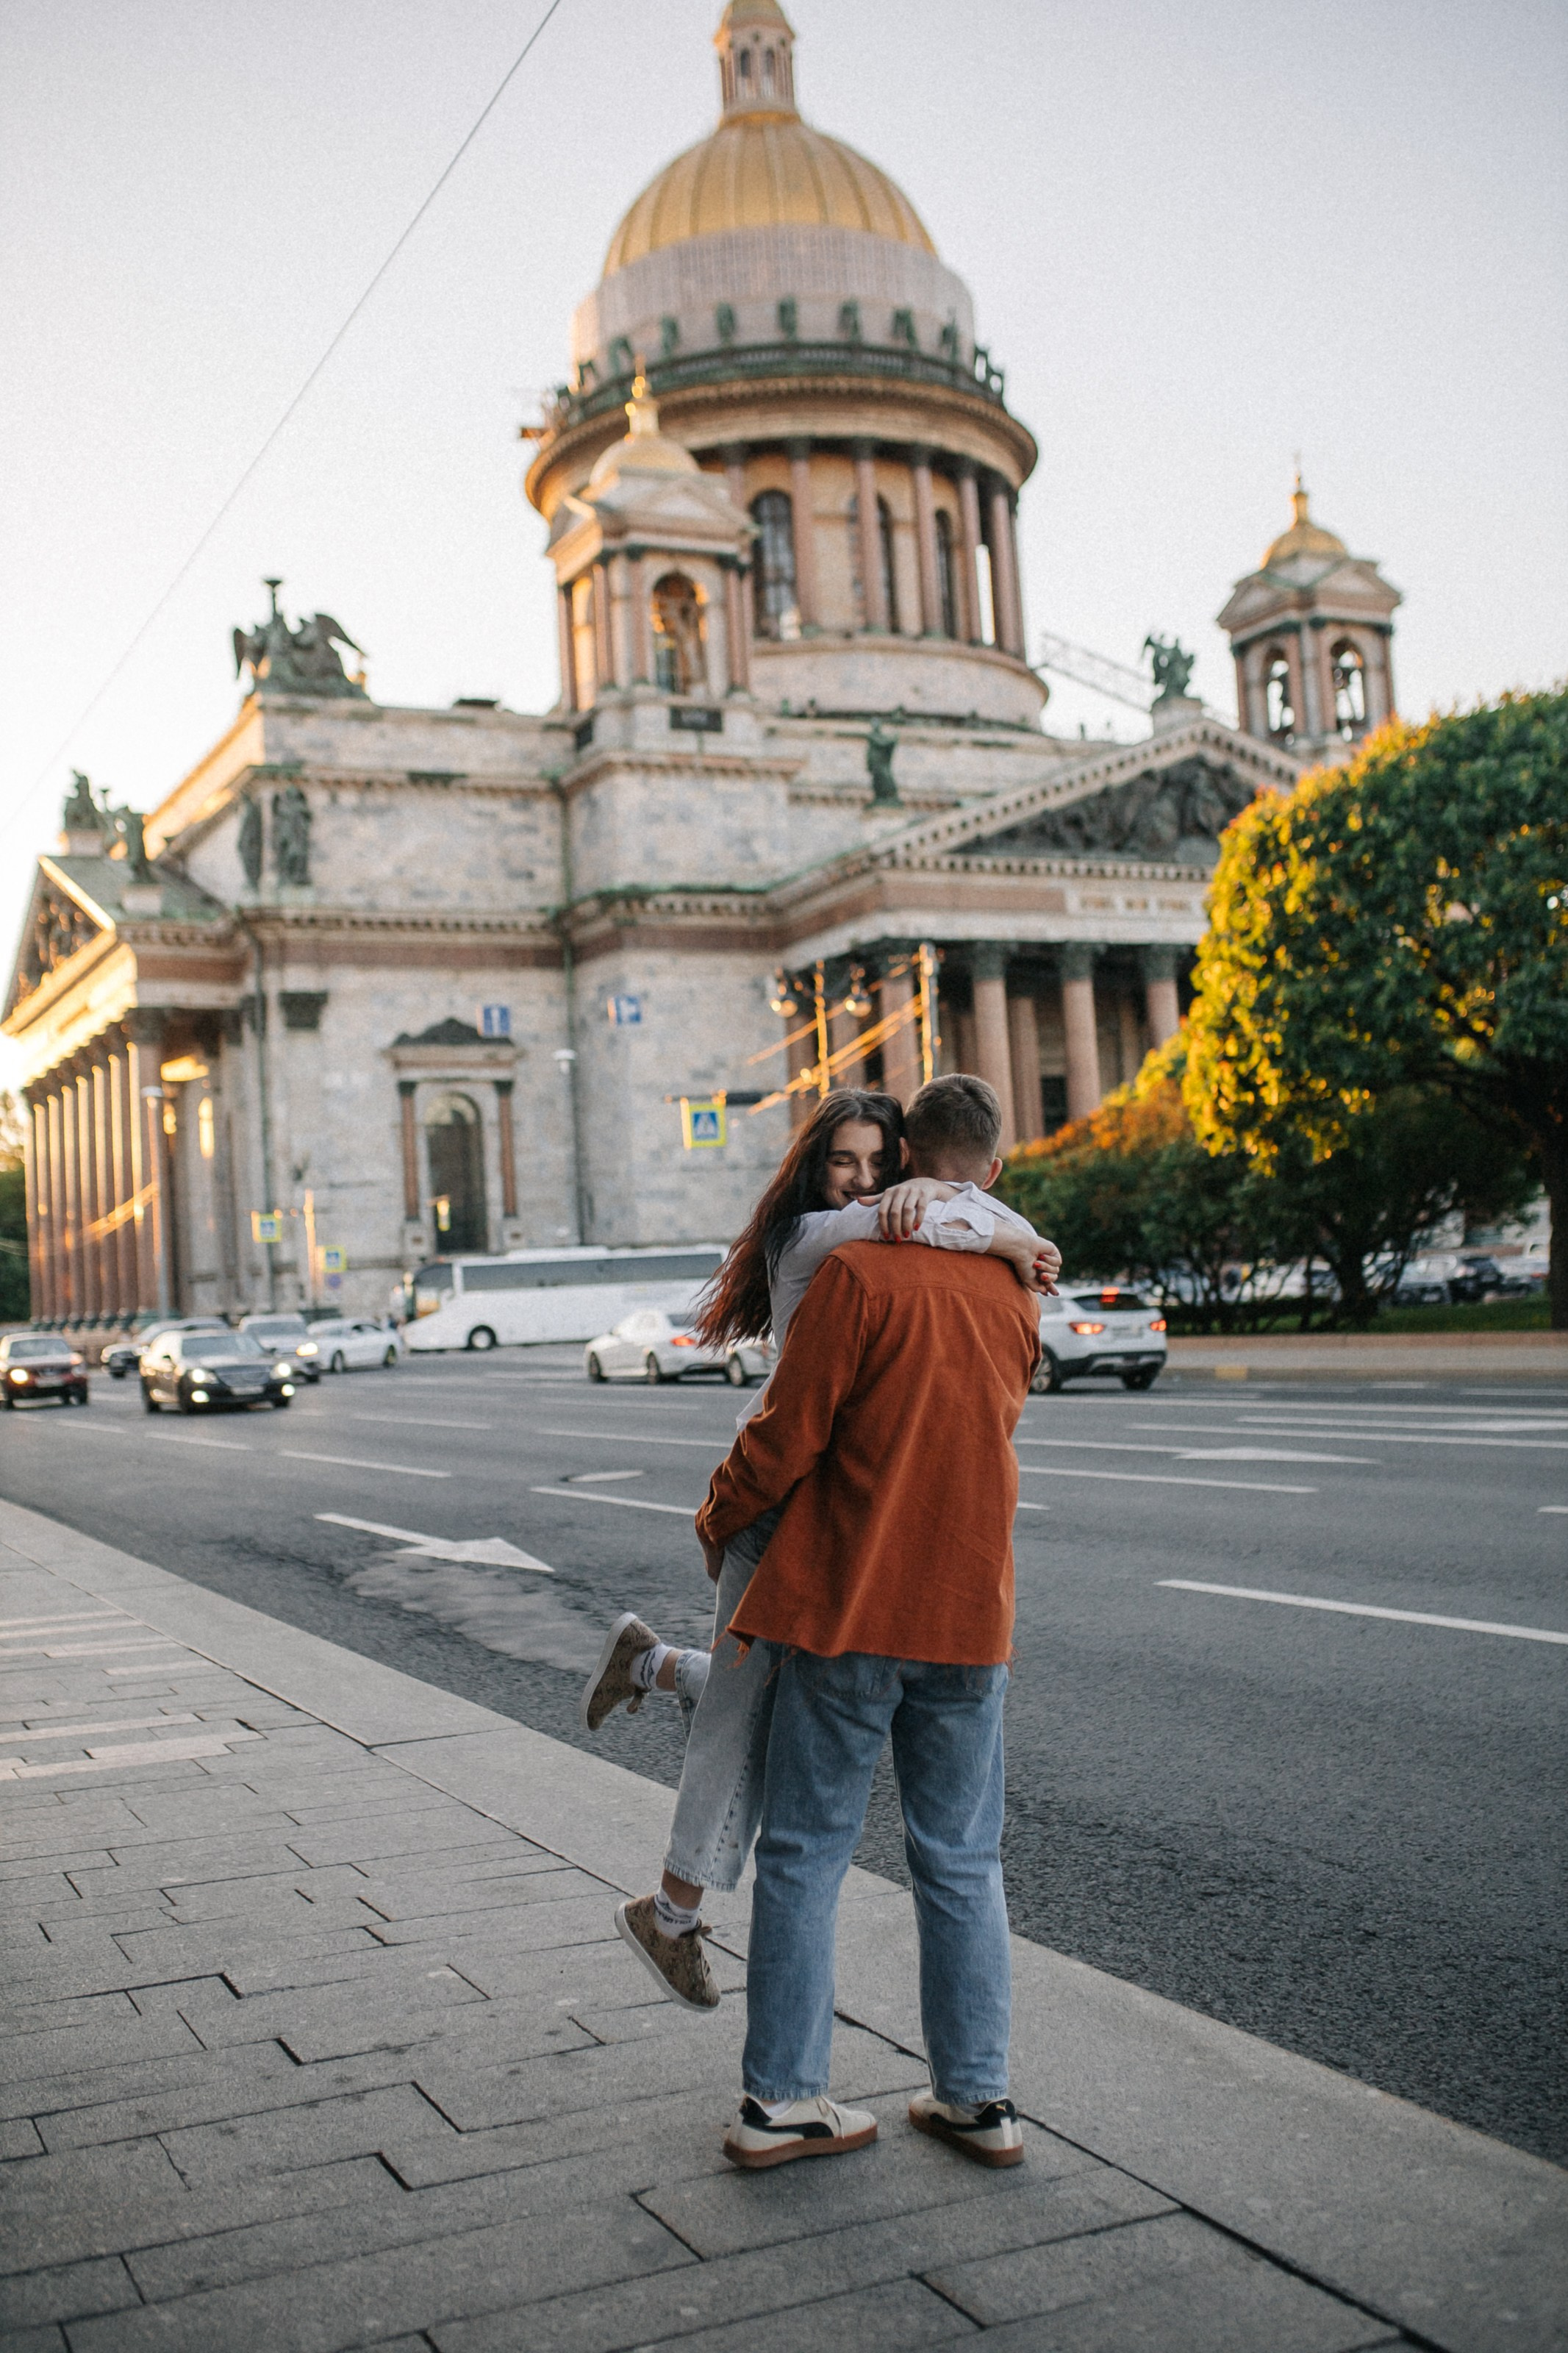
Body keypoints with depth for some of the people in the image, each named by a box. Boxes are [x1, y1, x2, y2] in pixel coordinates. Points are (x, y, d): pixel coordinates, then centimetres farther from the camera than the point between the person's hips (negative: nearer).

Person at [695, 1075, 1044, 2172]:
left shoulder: (861, 1273, -12)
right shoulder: (1017, 1293, 7)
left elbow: (788, 1433, -11)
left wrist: (720, 1521, 7)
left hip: (846, 1607, -4)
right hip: (970, 1615, 5)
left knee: (807, 1852, 6)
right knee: (964, 1863, 13)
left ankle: (782, 2096, 12)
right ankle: (978, 2095, 17)